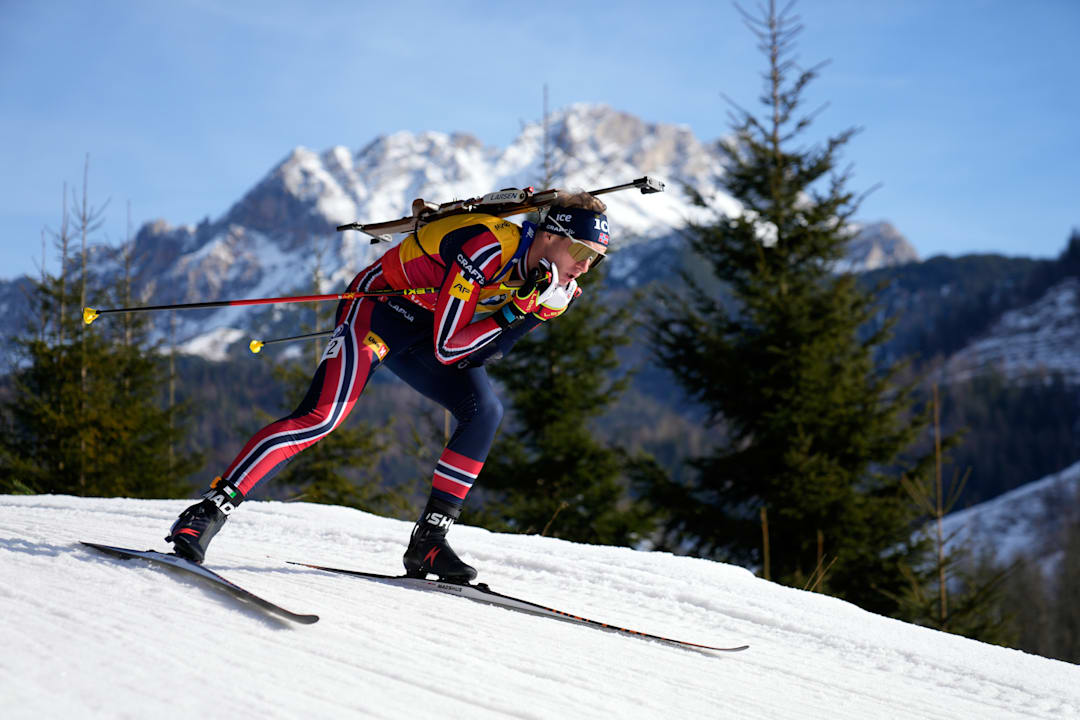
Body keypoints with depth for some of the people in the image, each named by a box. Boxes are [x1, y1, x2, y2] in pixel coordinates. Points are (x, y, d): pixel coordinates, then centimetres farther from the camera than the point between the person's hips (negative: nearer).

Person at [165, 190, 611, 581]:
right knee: (321, 417, -23)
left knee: (484, 411, -9)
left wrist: (537, 309, -16)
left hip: (425, 328, 8)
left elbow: (477, 356, -6)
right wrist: (511, 314, -28)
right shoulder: (487, 248, -30)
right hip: (379, 306, -8)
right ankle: (207, 512, -23)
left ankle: (429, 541, -4)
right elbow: (446, 348, -27)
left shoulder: (541, 276, -4)